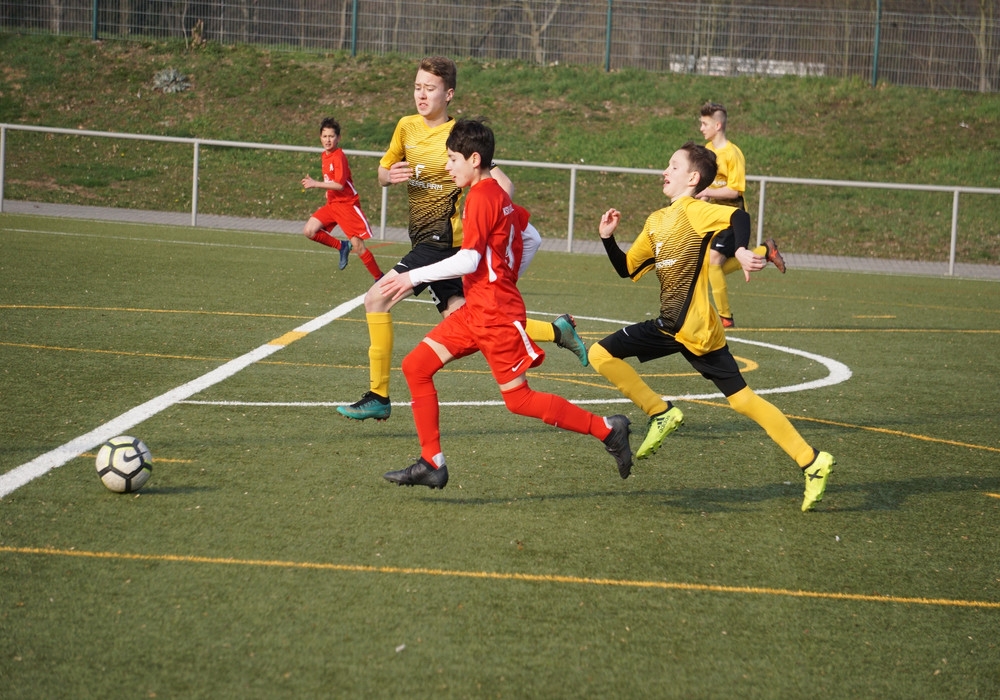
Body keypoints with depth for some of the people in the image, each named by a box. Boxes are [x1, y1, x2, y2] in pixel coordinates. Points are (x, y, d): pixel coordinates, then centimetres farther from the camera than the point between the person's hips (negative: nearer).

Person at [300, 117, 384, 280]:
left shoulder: (338, 157, -16)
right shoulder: (325, 155, 10)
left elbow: (339, 185, -24)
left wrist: (315, 184, -24)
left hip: (347, 204, -8)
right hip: (332, 204, 8)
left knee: (358, 246, -10)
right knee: (309, 231, -7)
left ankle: (379, 278, 2)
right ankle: (342, 246, 11)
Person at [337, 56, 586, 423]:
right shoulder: (407, 127, 9)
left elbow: (498, 183, -12)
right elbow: (383, 172, 21)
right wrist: (390, 175, -3)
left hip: (444, 240, -8)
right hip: (427, 241, 8)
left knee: (377, 298, -15)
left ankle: (378, 396, -8)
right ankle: (557, 330, 20)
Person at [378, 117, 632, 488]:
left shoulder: (480, 197, -16)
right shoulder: (498, 194, 13)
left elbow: (468, 260, -23)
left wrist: (413, 277, -18)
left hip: (496, 317, -10)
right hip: (476, 311, 10)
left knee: (519, 400, -3)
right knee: (416, 366, 3)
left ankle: (607, 430, 6)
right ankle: (432, 464, 4)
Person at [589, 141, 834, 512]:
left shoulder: (694, 211, -10)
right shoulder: (656, 221, 16)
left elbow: (740, 216, -27)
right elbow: (627, 269, 21)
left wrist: (741, 251, -44)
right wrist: (608, 238, 7)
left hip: (697, 331, -8)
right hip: (669, 326, 8)